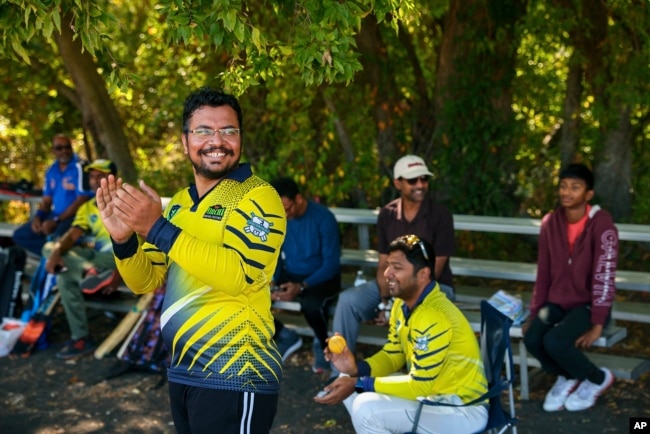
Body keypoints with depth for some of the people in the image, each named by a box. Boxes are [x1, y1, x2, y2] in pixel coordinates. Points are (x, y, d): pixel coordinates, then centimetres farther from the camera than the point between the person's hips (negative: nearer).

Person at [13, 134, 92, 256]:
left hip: (75, 217, -8)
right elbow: (47, 199, 17)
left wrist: (56, 221, -19)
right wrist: (38, 217, -4)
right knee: (20, 235, -2)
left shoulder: (79, 167, -12)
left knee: (56, 239, -37)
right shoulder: (51, 171, 11)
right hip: (55, 216, 8)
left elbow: (82, 200, -18)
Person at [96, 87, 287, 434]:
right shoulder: (179, 203, 11)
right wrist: (123, 239, -10)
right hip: (181, 371, 7)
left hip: (234, 376, -7)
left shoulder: (258, 196, -11)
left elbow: (239, 275, -25)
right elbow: (145, 282, 10)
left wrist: (158, 228, -25)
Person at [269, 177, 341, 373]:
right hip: (290, 275, 5)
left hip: (320, 279, -5)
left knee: (312, 305, -39)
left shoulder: (323, 218, -17)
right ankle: (286, 336, 7)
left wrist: (302, 286, -29)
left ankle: (322, 343, -4)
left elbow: (331, 263, -18)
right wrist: (272, 281, -15)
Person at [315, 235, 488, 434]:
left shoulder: (434, 318, -28)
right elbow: (392, 355, 10)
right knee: (349, 381, 4)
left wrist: (358, 383, -22)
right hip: (431, 391, 9)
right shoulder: (403, 304, 1)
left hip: (462, 410, -9)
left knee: (366, 408, -24)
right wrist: (356, 369, -10)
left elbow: (420, 386, -27)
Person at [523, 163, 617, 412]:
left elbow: (604, 276, -20)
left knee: (554, 342, -29)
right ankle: (566, 377, 10)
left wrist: (597, 325, -24)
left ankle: (598, 379, 3)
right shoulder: (550, 222, 1)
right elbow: (543, 272, 7)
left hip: (588, 305, -5)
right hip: (557, 302, 5)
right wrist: (535, 313, 5)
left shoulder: (601, 223, -16)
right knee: (531, 338, -23)